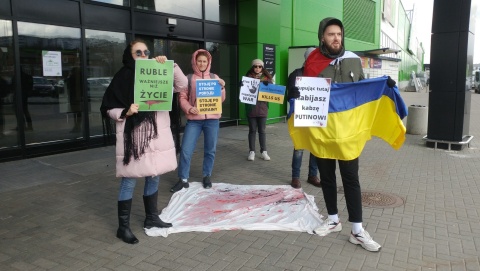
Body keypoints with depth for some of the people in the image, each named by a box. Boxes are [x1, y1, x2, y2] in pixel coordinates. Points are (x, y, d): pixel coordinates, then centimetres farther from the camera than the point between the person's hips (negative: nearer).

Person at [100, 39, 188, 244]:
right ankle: (123, 226, 12)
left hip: (157, 134, 5)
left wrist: (170, 64, -6)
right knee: (129, 181, 0)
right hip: (133, 136, -5)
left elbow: (182, 85, 5)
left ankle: (151, 218, 31)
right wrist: (126, 112, -21)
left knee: (154, 177, 14)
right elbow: (109, 108, -2)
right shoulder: (122, 78, -3)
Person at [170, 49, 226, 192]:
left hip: (212, 119, 2)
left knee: (210, 150, 9)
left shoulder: (214, 77, 10)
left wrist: (222, 88, -8)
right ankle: (183, 179, 12)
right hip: (194, 119, -1)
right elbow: (182, 97, 3)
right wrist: (189, 109, -14)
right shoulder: (189, 78, 5)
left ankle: (207, 176, 26)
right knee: (185, 150, -3)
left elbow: (221, 99, 10)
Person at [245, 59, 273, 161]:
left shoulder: (267, 78, 8)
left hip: (262, 107, 1)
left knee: (262, 130, 7)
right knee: (252, 130, 5)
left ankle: (264, 151, 14)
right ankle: (252, 151, 12)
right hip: (251, 108, -1)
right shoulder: (248, 77, 4)